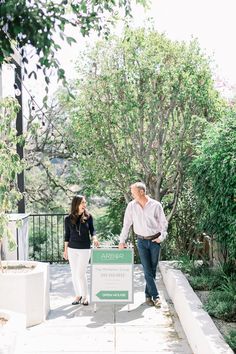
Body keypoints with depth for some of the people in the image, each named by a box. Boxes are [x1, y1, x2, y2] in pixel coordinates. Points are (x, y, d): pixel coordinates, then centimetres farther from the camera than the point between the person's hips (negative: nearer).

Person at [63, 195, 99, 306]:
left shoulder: (88, 216, -5)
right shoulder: (68, 219, -2)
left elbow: (92, 230, 2)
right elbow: (67, 235, 6)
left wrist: (94, 238, -19)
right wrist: (65, 250, 8)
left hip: (85, 249, -2)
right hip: (72, 249, 2)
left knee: (81, 273, -4)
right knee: (74, 273, 9)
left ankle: (85, 296, 13)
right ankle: (78, 295, 24)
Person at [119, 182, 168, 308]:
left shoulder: (156, 205, -6)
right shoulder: (131, 206, -2)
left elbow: (164, 223, 2)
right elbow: (126, 224, 2)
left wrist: (162, 237, -8)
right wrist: (122, 241, 1)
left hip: (155, 240, 0)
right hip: (142, 241, 1)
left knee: (153, 269, 6)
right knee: (147, 270, -6)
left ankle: (148, 295, 19)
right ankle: (155, 296, -1)